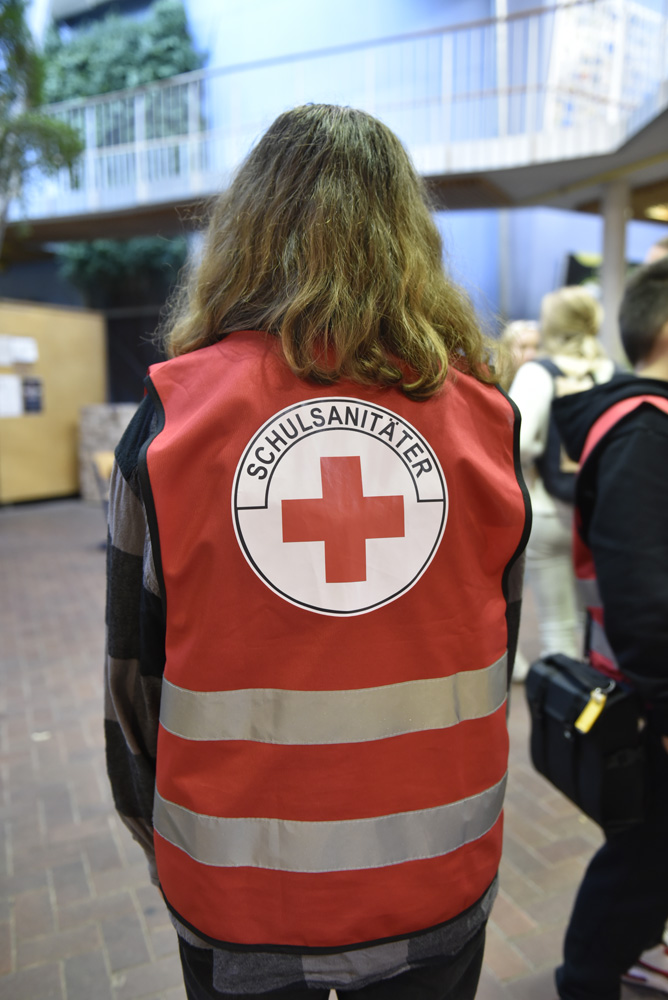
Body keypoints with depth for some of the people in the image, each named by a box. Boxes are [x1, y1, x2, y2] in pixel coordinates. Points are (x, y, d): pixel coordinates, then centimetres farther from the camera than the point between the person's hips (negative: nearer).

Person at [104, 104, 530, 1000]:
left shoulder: (173, 412, -15)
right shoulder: (483, 413, -10)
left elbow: (135, 666, -7)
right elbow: (498, 649, 1)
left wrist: (161, 840, 12)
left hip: (237, 894, 0)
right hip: (441, 879, 2)